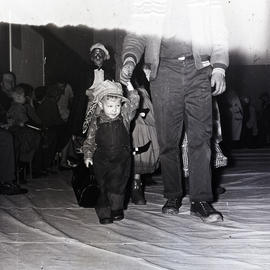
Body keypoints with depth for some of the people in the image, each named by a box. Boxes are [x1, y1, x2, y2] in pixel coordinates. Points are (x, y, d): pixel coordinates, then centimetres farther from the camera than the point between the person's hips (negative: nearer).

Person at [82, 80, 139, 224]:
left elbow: (134, 102, -3)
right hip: (102, 160, 0)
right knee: (104, 187, 3)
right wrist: (88, 155, -4)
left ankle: (116, 209, 13)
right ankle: (104, 213, 12)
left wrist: (129, 87, -7)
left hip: (121, 159, 0)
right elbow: (89, 141, 5)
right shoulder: (95, 122, 1)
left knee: (117, 185, -4)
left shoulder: (124, 116, 3)